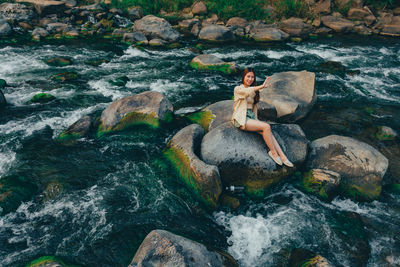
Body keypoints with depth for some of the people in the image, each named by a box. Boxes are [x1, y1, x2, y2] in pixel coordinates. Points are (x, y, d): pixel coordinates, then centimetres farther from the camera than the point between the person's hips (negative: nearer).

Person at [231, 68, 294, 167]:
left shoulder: (254, 91, 21)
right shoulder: (238, 89, -2)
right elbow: (248, 91, -24)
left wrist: (256, 120, 8)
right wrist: (262, 86, -38)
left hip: (251, 117, 6)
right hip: (241, 119, -6)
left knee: (268, 132, -19)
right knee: (266, 127, -25)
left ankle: (283, 157, -24)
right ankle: (273, 152, -13)